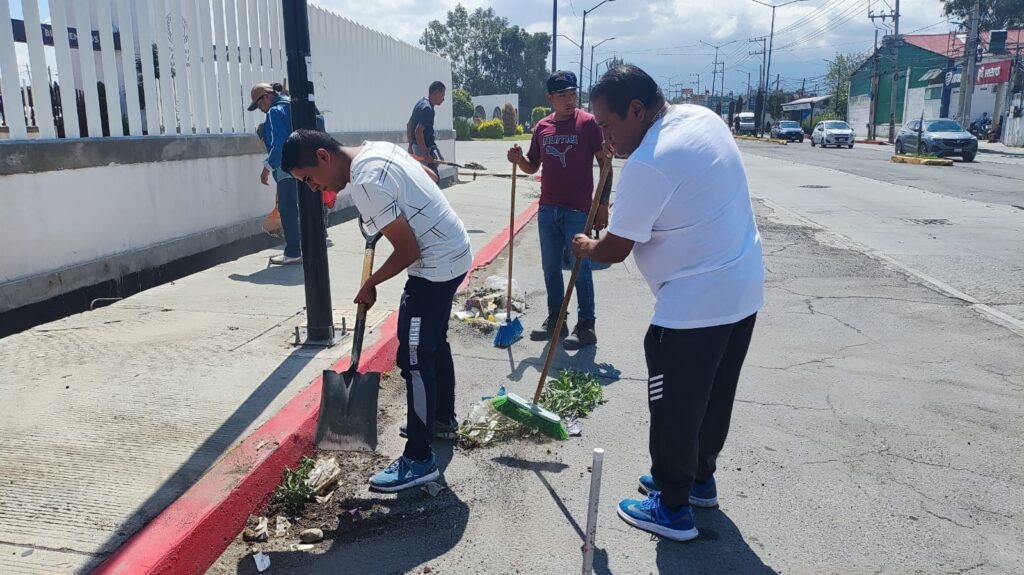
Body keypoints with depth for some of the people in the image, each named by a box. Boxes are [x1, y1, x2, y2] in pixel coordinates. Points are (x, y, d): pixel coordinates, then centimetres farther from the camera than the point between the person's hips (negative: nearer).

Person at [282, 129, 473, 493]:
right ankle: (443, 418, 42)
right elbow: (429, 175, 19)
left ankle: (419, 460, 5)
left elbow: (408, 250, -23)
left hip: (436, 264, -10)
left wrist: (370, 285, -7)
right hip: (453, 251, 10)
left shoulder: (365, 184, -24)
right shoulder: (376, 148, 5)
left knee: (414, 358, -5)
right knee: (434, 342, 23)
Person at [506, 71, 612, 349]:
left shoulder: (588, 123, -7)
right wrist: (519, 159, -4)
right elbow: (533, 167, 18)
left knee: (580, 269, 1)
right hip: (547, 209, 6)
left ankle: (586, 325, 11)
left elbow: (605, 164, -6)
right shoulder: (541, 127, 8)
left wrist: (603, 204, -12)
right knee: (551, 268, 12)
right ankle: (555, 319, 25)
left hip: (578, 210, -5)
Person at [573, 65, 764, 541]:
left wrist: (586, 247, 9)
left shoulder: (648, 165, -22)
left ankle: (673, 508, 20)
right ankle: (700, 478, 39)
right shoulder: (702, 116, 5)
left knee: (674, 408, 5)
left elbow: (615, 250, -13)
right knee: (715, 396, 22)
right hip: (742, 288, 10)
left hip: (694, 304, -10)